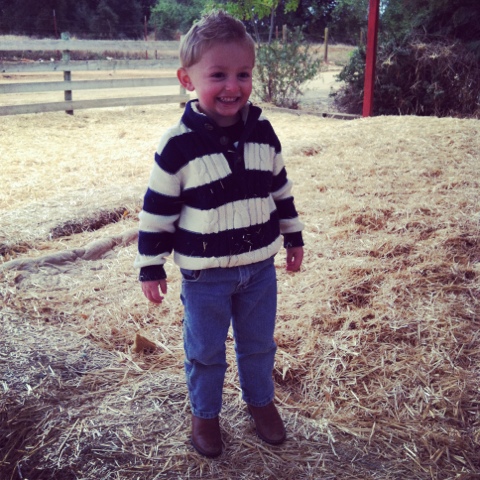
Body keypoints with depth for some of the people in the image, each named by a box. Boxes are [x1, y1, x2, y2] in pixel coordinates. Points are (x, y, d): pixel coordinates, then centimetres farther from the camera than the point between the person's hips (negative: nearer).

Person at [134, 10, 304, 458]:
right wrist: (151, 267, -6)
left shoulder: (263, 132, -5)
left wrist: (293, 236, 13)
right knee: (205, 350, 14)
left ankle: (260, 400, 44)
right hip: (205, 274, -3)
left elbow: (280, 189, 9)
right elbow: (157, 211, -10)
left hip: (260, 265, 4)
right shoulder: (177, 145, -17)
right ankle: (204, 413, 37)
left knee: (259, 342, 20)